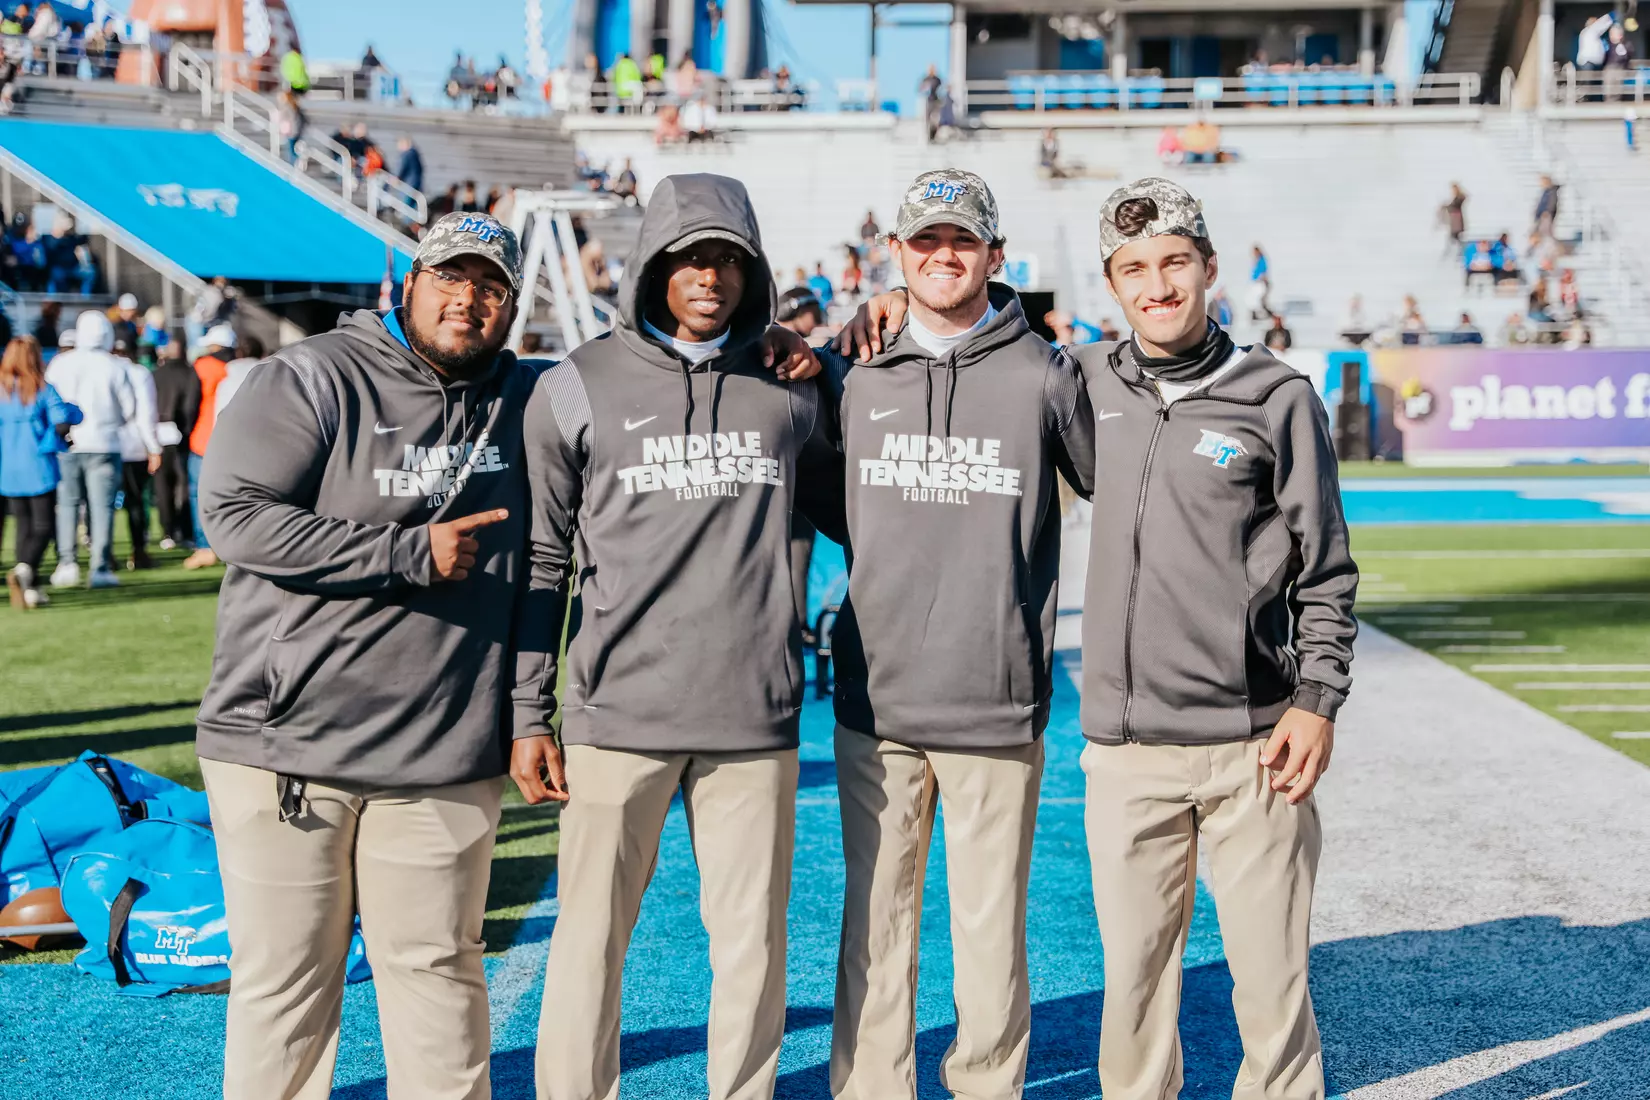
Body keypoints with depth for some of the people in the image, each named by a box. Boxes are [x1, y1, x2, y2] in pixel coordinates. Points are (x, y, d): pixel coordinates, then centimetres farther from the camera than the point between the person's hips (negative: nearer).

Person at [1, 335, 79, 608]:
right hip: (39, 470, -4)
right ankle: (24, 569, -26)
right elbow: (62, 423, -15)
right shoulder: (44, 390, -7)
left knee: (24, 527, 14)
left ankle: (30, 588, 11)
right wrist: (75, 411, 4)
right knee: (42, 527, 0)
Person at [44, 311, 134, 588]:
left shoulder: (59, 363, -1)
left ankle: (67, 562, 1)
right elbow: (130, 410, -2)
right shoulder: (114, 367, -5)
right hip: (103, 445, -2)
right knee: (102, 506, 2)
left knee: (67, 504, 9)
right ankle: (101, 567, 0)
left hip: (66, 444, 2)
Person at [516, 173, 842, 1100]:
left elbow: (849, 511, 24)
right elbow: (544, 561, 4)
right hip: (620, 714, -2)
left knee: (753, 944, 9)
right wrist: (530, 714, 3)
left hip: (755, 716, 2)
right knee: (592, 940, 4)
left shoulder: (790, 389, 9)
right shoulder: (578, 389, 3)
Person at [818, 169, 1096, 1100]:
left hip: (997, 707, -2)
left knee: (991, 929, 5)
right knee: (876, 923, 9)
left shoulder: (1044, 375, 0)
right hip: (875, 705, 2)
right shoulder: (853, 374, 7)